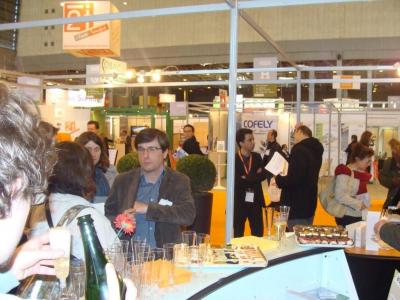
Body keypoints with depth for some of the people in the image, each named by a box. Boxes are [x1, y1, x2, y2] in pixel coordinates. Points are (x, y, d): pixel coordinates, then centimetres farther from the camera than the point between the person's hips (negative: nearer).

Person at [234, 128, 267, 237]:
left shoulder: (257, 157, 6)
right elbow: (237, 181, -18)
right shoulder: (233, 159, -8)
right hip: (239, 202, -3)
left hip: (255, 201, 3)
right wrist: (255, 176, -14)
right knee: (238, 235, 8)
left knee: (258, 235, 8)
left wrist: (247, 179, -18)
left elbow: (263, 175, -7)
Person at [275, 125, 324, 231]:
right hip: (309, 204, 9)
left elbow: (294, 179, -27)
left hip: (297, 207, -9)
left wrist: (278, 179, -10)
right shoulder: (315, 149, 11)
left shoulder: (299, 150, -18)